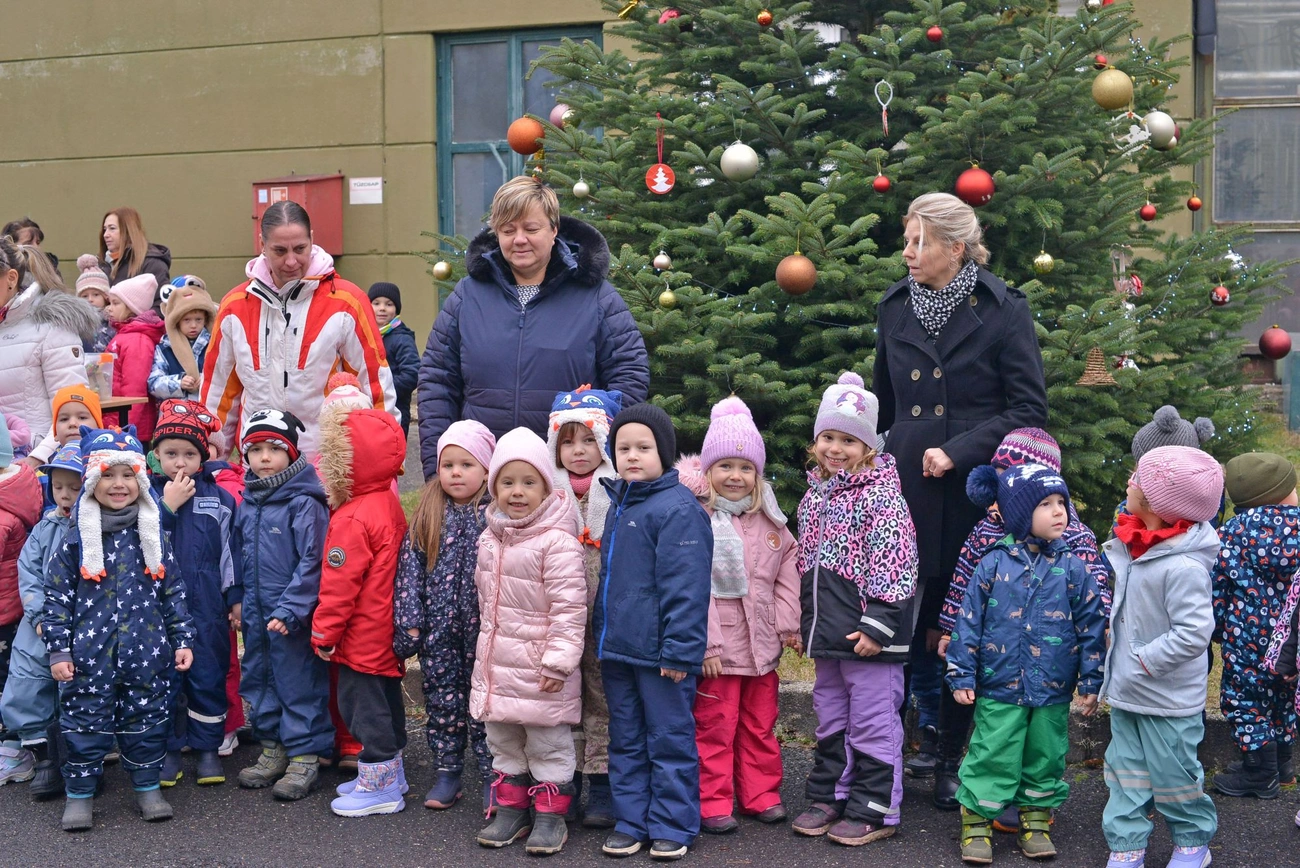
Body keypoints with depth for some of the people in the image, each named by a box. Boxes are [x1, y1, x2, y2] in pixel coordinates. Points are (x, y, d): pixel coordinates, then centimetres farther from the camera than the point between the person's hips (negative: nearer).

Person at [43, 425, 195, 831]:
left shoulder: (153, 535, 4)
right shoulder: (78, 538, -2)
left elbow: (173, 591, 8)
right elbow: (57, 595, 0)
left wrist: (182, 639, 4)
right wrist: (58, 649, -5)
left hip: (145, 651, 2)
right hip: (90, 653, -1)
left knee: (145, 719, 9)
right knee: (85, 721, 4)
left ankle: (147, 786, 23)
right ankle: (79, 793, 17)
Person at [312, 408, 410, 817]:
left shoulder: (352, 520, -24)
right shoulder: (390, 504, 6)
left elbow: (339, 586, -22)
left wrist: (324, 633, -11)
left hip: (360, 640, -10)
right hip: (385, 636, 10)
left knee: (364, 705, 0)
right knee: (386, 699, 20)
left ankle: (378, 786, 8)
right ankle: (390, 772, 33)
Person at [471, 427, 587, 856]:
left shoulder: (557, 540, -19)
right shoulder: (490, 538, 6)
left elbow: (570, 607, -20)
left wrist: (559, 661, -21)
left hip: (540, 669, -7)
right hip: (496, 663, 7)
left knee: (548, 742, 6)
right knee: (503, 741, 17)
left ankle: (550, 814, 18)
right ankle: (511, 808, 30)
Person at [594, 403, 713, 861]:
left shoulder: (678, 508, -14)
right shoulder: (618, 505, 13)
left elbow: (685, 588, -19)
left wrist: (679, 651, -21)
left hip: (659, 653, -8)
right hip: (617, 650, 8)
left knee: (669, 739, 3)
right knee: (626, 741, 15)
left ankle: (672, 827, 13)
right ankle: (631, 820, 24)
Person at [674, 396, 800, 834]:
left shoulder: (769, 522, 8)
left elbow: (787, 573, 11)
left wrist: (788, 625, 3)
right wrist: (705, 643, -17)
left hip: (762, 643, 5)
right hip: (717, 647, -5)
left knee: (760, 724, 14)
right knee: (715, 726, 1)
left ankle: (761, 794, 26)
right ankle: (713, 802, 10)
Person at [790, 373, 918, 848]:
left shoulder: (880, 494, -12)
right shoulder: (816, 493, 12)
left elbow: (892, 564, -18)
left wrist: (877, 625, -21)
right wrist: (805, 624, 19)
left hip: (867, 630, -8)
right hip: (827, 630, 8)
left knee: (872, 718, 0)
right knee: (831, 716, 17)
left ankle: (874, 810, 9)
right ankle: (829, 796, 28)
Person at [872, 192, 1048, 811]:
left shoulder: (1003, 311, -4)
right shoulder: (895, 309, 9)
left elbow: (1030, 409, -7)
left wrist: (958, 451, -14)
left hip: (975, 492, -3)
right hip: (907, 488, 3)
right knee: (908, 618, 1)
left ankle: (953, 760, 17)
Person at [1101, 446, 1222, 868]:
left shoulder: (1183, 566, -27)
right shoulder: (1133, 545, 0)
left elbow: (1193, 633, -28)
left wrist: (1145, 662, -20)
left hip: (1168, 699, -8)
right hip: (1126, 691, 8)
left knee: (1172, 773, 10)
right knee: (1126, 771, 14)